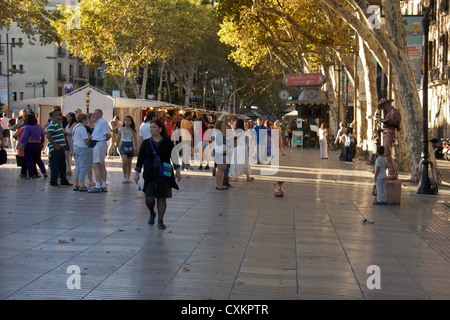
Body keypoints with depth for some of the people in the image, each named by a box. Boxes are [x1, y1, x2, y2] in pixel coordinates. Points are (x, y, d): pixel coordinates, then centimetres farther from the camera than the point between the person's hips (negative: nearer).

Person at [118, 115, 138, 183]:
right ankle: (124, 177, -3)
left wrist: (135, 147, -1)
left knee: (129, 163, 3)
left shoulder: (132, 130, 7)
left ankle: (128, 178, 12)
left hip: (130, 146, 1)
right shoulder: (121, 129, 5)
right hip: (123, 145, -1)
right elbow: (118, 139, 9)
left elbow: (135, 140, 8)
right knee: (124, 162, -17)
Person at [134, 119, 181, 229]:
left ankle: (160, 220, 9)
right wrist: (137, 173, 6)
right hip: (150, 175, 1)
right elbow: (140, 159, 10)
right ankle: (152, 214, 23)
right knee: (149, 198, -7)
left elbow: (174, 157, 9)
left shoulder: (167, 142, 3)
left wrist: (177, 171, 7)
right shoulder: (146, 143, 6)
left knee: (162, 197, 0)